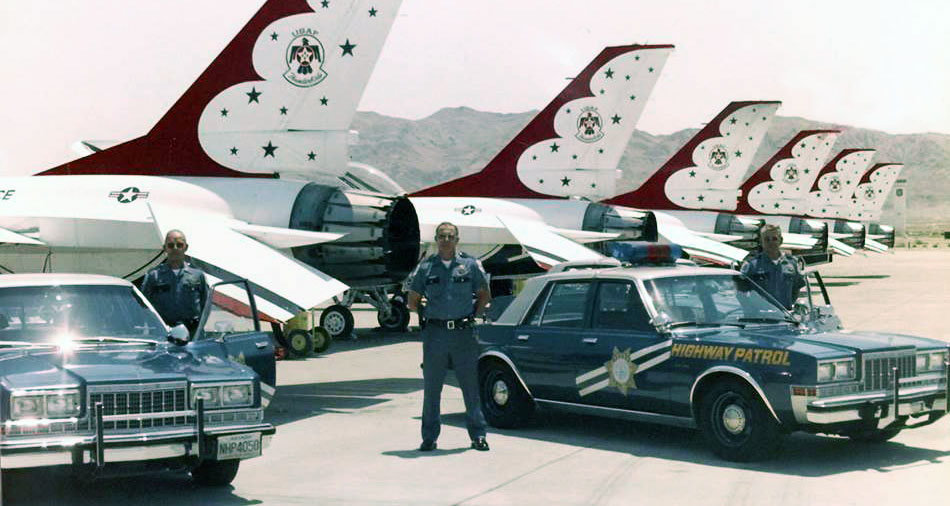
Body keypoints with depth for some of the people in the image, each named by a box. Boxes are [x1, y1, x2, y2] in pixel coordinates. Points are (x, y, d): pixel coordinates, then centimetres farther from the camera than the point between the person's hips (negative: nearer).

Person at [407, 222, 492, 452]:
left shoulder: (470, 264, 5)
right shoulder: (425, 267, 6)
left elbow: (484, 294, 15)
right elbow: (413, 301, 13)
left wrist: (474, 315, 5)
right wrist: (427, 316, 4)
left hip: (463, 332, 0)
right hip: (434, 334, 0)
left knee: (471, 385, 2)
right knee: (431, 387, 5)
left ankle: (478, 435, 10)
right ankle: (429, 437, 13)